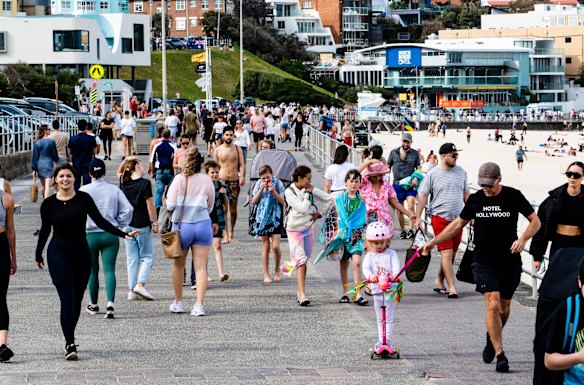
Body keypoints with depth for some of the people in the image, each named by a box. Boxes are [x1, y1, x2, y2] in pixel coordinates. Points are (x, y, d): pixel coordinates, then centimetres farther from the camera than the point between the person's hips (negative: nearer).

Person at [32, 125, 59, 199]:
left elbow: (34, 157, 1)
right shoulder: (51, 142, -8)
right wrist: (56, 160, 24)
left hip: (39, 165, 3)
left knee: (43, 185, 18)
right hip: (49, 164, -3)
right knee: (47, 186, -8)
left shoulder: (36, 143, -1)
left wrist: (34, 169, 6)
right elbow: (55, 154, 2)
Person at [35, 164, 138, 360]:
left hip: (81, 252, 2)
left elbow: (100, 221, 2)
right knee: (67, 299, -11)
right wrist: (38, 255, 19)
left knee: (77, 299, 8)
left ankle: (69, 337, 25)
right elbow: (45, 230, 12)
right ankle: (70, 344, -15)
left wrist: (123, 234, -6)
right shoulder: (49, 203, 1)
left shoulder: (83, 198, 1)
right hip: (58, 253, -2)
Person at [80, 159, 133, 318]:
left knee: (92, 271, 13)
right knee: (109, 270, -3)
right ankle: (110, 304, -21)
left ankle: (94, 305, 24)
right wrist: (118, 224, 7)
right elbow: (128, 209, -5)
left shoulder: (84, 190, -6)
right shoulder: (114, 190, 0)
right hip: (110, 235, 1)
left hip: (90, 235, -1)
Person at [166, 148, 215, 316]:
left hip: (182, 225, -1)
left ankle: (178, 302, 22)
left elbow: (170, 205, -7)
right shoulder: (207, 180, 1)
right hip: (203, 225, 1)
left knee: (178, 265, 15)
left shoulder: (179, 179, -7)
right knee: (201, 267, 0)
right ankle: (199, 305, -8)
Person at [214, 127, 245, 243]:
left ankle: (231, 232, 21)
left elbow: (242, 164, 0)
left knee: (233, 208, 7)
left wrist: (242, 176, -15)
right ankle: (225, 235, -12)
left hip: (234, 181, 1)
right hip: (222, 180, -1)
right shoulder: (218, 150, 4)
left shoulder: (237, 149, 5)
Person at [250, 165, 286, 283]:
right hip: (262, 218, 2)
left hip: (275, 218, -1)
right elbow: (253, 201, 0)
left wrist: (274, 192, -19)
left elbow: (283, 202, -6)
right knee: (265, 247, 4)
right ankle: (266, 275, 9)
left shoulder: (278, 184, -4)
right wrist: (261, 190, -13)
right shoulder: (258, 184, 2)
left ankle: (277, 270, 14)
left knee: (275, 246, -10)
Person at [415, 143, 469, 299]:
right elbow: (422, 196, -2)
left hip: (457, 219, 5)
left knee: (452, 254, 9)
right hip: (440, 218, -5)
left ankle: (440, 280, 27)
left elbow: (466, 193, 18)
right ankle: (452, 287, -10)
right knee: (447, 253, -10)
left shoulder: (461, 172, 9)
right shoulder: (432, 174, -5)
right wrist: (418, 217, -5)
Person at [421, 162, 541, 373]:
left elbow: (535, 221, 1)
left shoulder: (513, 196, -3)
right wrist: (433, 242, 13)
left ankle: (491, 338, 40)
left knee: (504, 309, 10)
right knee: (493, 305, -15)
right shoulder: (475, 199, 3)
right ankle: (500, 355, -12)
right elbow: (458, 223, 16)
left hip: (510, 262, 0)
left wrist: (523, 239, -18)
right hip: (484, 262, 0)